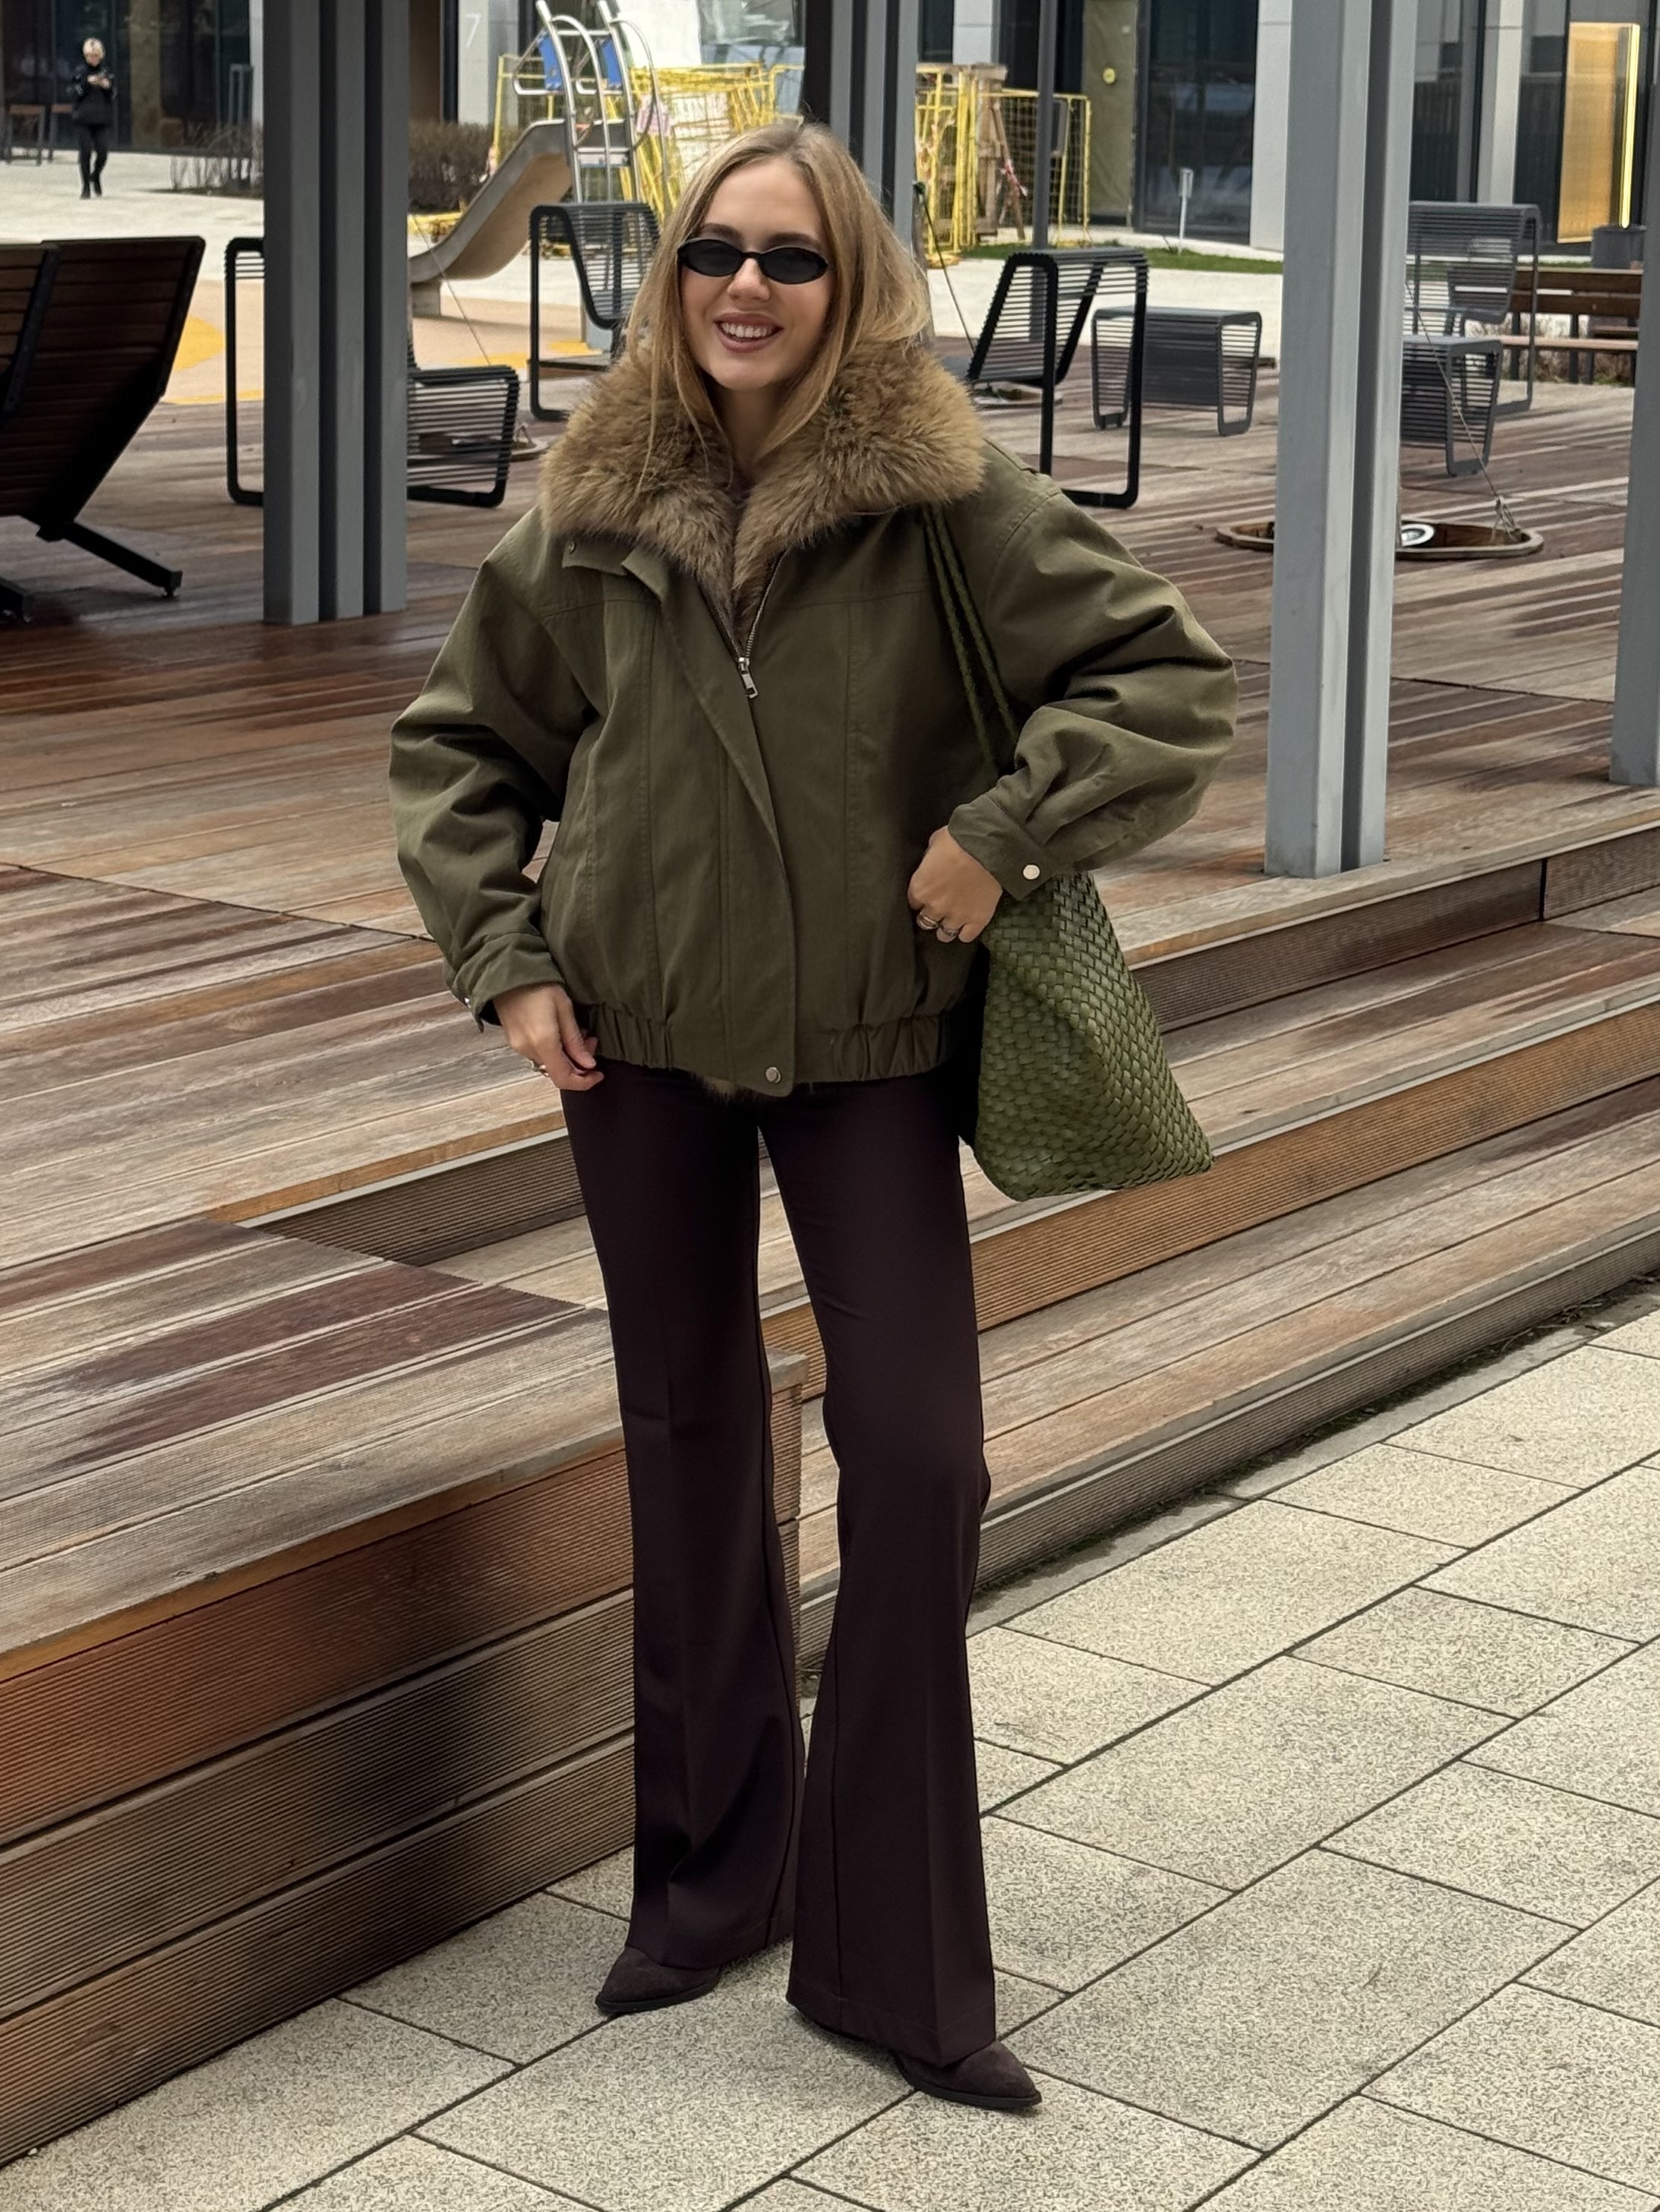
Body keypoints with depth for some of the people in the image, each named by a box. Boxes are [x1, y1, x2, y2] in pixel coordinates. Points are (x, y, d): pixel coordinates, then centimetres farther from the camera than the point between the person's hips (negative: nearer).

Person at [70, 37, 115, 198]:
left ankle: (96, 177, 25)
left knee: (103, 152, -5)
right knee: (85, 152, -5)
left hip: (102, 118, 2)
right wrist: (87, 83, -16)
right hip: (83, 118, -2)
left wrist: (108, 87, -10)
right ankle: (86, 187, 7)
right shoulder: (79, 72, 2)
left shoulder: (105, 72, 9)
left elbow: (113, 95, 10)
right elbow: (73, 93, -4)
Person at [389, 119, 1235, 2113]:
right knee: (688, 1441, 12)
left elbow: (1174, 684, -9)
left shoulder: (947, 498, -9)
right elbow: (457, 741, 11)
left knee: (919, 1458, -6)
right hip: (640, 1038, 2)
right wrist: (504, 954, 0)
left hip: (871, 1043, -2)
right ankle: (709, 1874, 28)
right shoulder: (596, 515, -1)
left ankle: (892, 1958, 7)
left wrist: (1005, 831, -18)